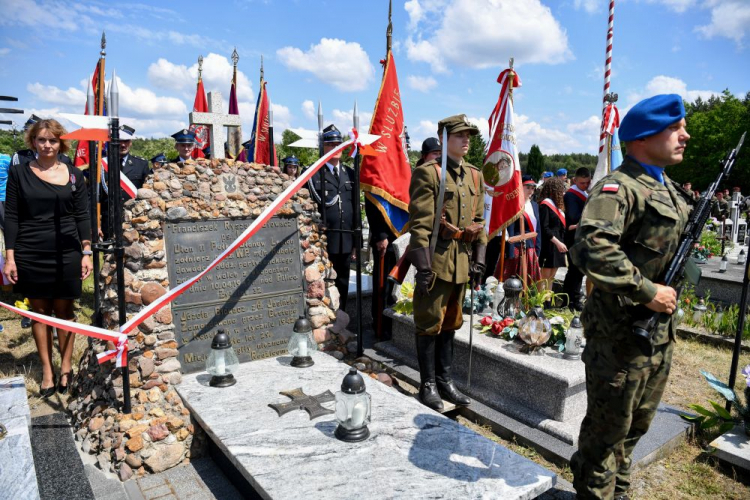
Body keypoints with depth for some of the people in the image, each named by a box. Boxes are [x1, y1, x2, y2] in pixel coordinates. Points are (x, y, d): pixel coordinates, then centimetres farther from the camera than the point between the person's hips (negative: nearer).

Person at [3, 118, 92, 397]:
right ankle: (47, 371, 18)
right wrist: (10, 257, -3)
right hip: (31, 254, 0)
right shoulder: (19, 173, 3)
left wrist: (86, 253, -1)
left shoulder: (73, 174, 5)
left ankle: (66, 367, 20)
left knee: (64, 311, 7)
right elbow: (11, 216, 2)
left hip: (67, 254, 0)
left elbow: (82, 216, 4)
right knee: (39, 311, 7)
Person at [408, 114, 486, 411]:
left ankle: (445, 381, 27)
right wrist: (422, 266, -17)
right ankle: (428, 385, 17)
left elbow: (479, 221, 15)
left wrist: (478, 260, 8)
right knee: (430, 325, 3)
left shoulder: (475, 176, 13)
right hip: (437, 259, -6)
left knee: (450, 323, 15)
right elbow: (420, 223, -13)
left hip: (462, 261, 7)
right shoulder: (427, 173, -8)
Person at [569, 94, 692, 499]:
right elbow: (592, 249, -31)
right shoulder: (619, 188, -16)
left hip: (661, 330, 9)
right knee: (608, 427, 5)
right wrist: (647, 292, -25)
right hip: (621, 332, -9)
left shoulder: (671, 191, 15)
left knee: (635, 426, 22)